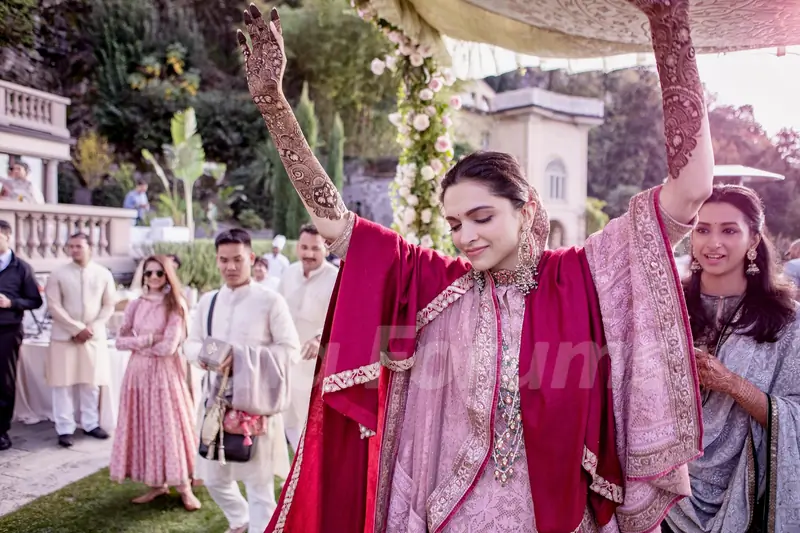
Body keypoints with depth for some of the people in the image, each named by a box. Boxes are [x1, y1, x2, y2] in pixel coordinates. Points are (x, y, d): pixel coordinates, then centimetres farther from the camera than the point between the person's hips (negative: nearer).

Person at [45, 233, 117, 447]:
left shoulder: (103, 274, 3)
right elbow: (54, 306, -7)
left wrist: (92, 328, -8)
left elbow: (109, 305, 4)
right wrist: (77, 328, -14)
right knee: (63, 384, 0)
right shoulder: (58, 274, -1)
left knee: (92, 383, 8)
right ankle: (65, 429, 7)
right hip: (64, 336, -1)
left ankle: (91, 424, 21)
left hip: (94, 336, 2)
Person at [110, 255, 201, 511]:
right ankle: (157, 483, 19)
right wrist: (146, 340, -12)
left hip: (166, 372, -4)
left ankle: (184, 486, 8)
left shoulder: (176, 305, -7)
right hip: (139, 372, 4)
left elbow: (169, 347, -14)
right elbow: (120, 341, 4)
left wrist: (137, 344, -4)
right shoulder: (135, 305, 7)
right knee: (145, 426, 7)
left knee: (169, 424, -2)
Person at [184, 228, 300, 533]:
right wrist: (203, 355, -10)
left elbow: (291, 349, -12)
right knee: (213, 477, 20)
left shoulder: (270, 301, -10)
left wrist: (243, 359, -21)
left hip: (255, 401, -6)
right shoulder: (207, 301, 7)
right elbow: (190, 343, 13)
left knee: (259, 482, 5)